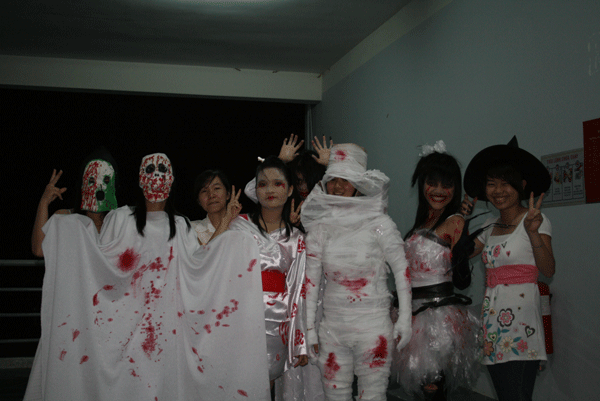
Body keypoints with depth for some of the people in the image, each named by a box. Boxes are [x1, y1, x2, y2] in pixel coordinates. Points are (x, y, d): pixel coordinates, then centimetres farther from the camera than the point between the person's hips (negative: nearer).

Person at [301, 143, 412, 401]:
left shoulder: (379, 223, -6)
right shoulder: (320, 226, 3)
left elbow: (402, 270, -1)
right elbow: (310, 279, 5)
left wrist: (404, 319, -4)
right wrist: (309, 328, 4)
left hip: (373, 324, -3)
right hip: (332, 324, 3)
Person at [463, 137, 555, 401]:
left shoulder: (536, 219, -2)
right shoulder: (490, 225, 15)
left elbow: (548, 270, -11)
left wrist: (533, 233, -24)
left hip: (520, 320, -6)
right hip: (493, 318, 6)